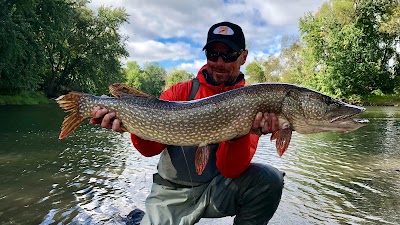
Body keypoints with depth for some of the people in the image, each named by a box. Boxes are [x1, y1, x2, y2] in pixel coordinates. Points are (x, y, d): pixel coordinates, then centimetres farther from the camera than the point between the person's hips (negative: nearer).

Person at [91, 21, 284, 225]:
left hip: (216, 188, 0)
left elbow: (231, 170, -15)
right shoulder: (180, 91, -1)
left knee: (269, 179, -22)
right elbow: (151, 148, -7)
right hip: (171, 192, 1)